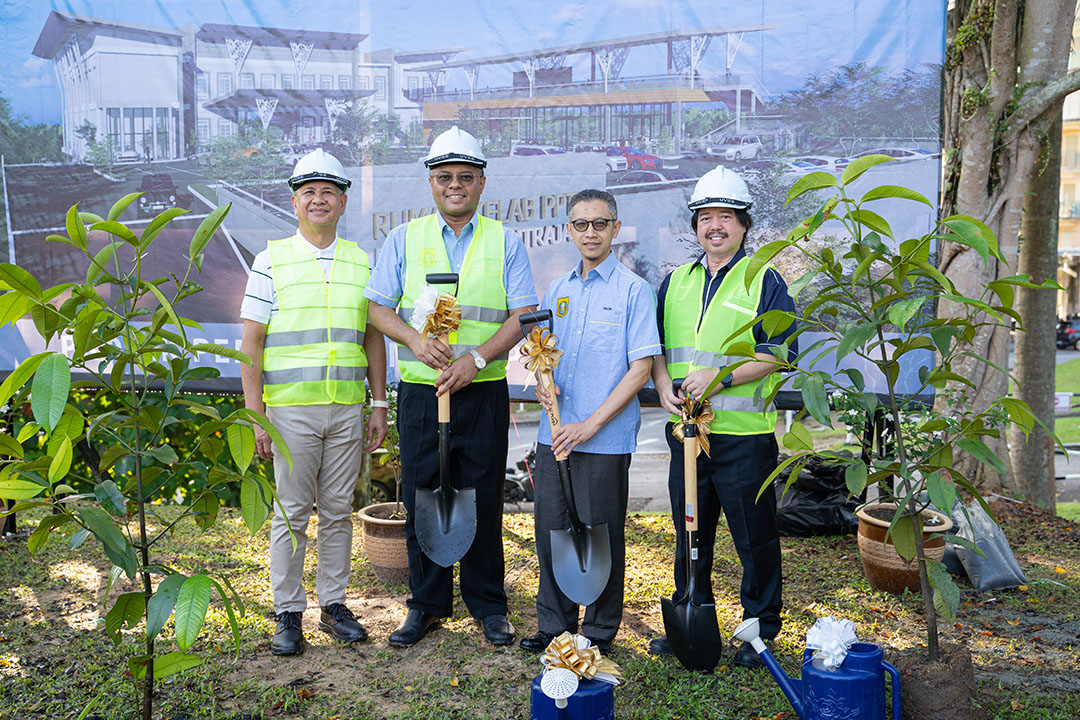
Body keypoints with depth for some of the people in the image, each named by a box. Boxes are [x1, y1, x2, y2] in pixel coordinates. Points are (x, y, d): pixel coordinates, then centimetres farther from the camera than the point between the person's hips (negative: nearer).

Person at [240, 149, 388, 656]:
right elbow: (251, 343, -2)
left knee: (338, 511, 9)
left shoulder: (361, 263, 10)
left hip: (348, 408, 3)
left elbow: (373, 339, 13)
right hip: (290, 408, -3)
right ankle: (288, 614, 15)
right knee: (291, 514, 3)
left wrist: (379, 405, 8)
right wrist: (254, 414, -8)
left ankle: (334, 604, 22)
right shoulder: (272, 260, 1)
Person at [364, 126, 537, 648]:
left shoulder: (505, 242, 6)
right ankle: (427, 603, 23)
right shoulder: (404, 239, 9)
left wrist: (477, 357, -15)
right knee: (421, 500, 6)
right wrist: (414, 340, -14)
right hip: (420, 392, 1)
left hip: (483, 393, -1)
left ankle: (487, 605, 22)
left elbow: (523, 315, -1)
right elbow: (378, 307, 6)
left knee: (482, 500, 5)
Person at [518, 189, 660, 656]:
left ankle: (599, 632, 20)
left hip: (605, 439, -5)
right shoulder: (557, 291, 13)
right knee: (550, 528, 10)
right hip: (554, 435, 5)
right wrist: (541, 382, -4)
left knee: (600, 534, 3)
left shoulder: (633, 290, -5)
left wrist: (592, 423, -15)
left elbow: (641, 367, -10)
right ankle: (554, 624, 26)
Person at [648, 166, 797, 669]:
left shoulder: (764, 279, -2)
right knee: (689, 532, 14)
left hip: (744, 432, -4)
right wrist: (665, 388, -4)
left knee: (755, 535, 4)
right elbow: (654, 345, 14)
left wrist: (723, 377, -18)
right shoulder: (676, 281, 13)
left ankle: (760, 630, 20)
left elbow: (780, 352, -8)